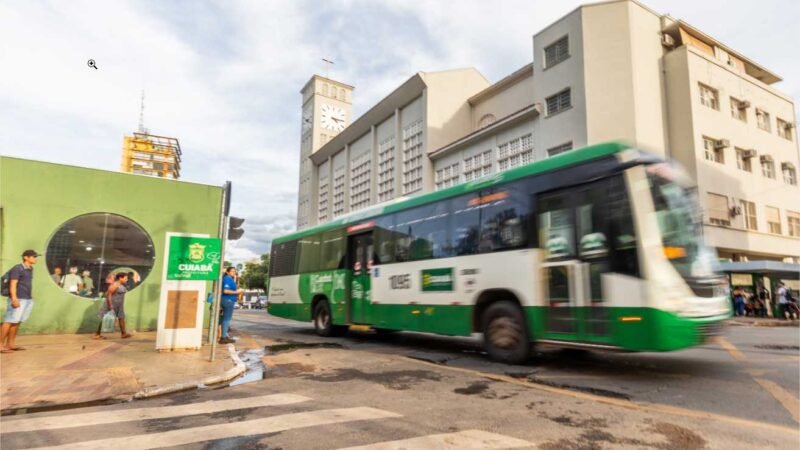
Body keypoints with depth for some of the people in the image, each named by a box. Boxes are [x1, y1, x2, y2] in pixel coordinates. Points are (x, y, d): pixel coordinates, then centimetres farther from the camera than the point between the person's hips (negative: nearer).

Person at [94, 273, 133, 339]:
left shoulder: (121, 285, 9)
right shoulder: (114, 285, -18)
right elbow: (109, 294, -22)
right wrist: (110, 305, -24)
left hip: (118, 306, 9)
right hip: (112, 304, -9)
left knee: (121, 318, 5)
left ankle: (124, 334, 5)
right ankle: (97, 334, 10)